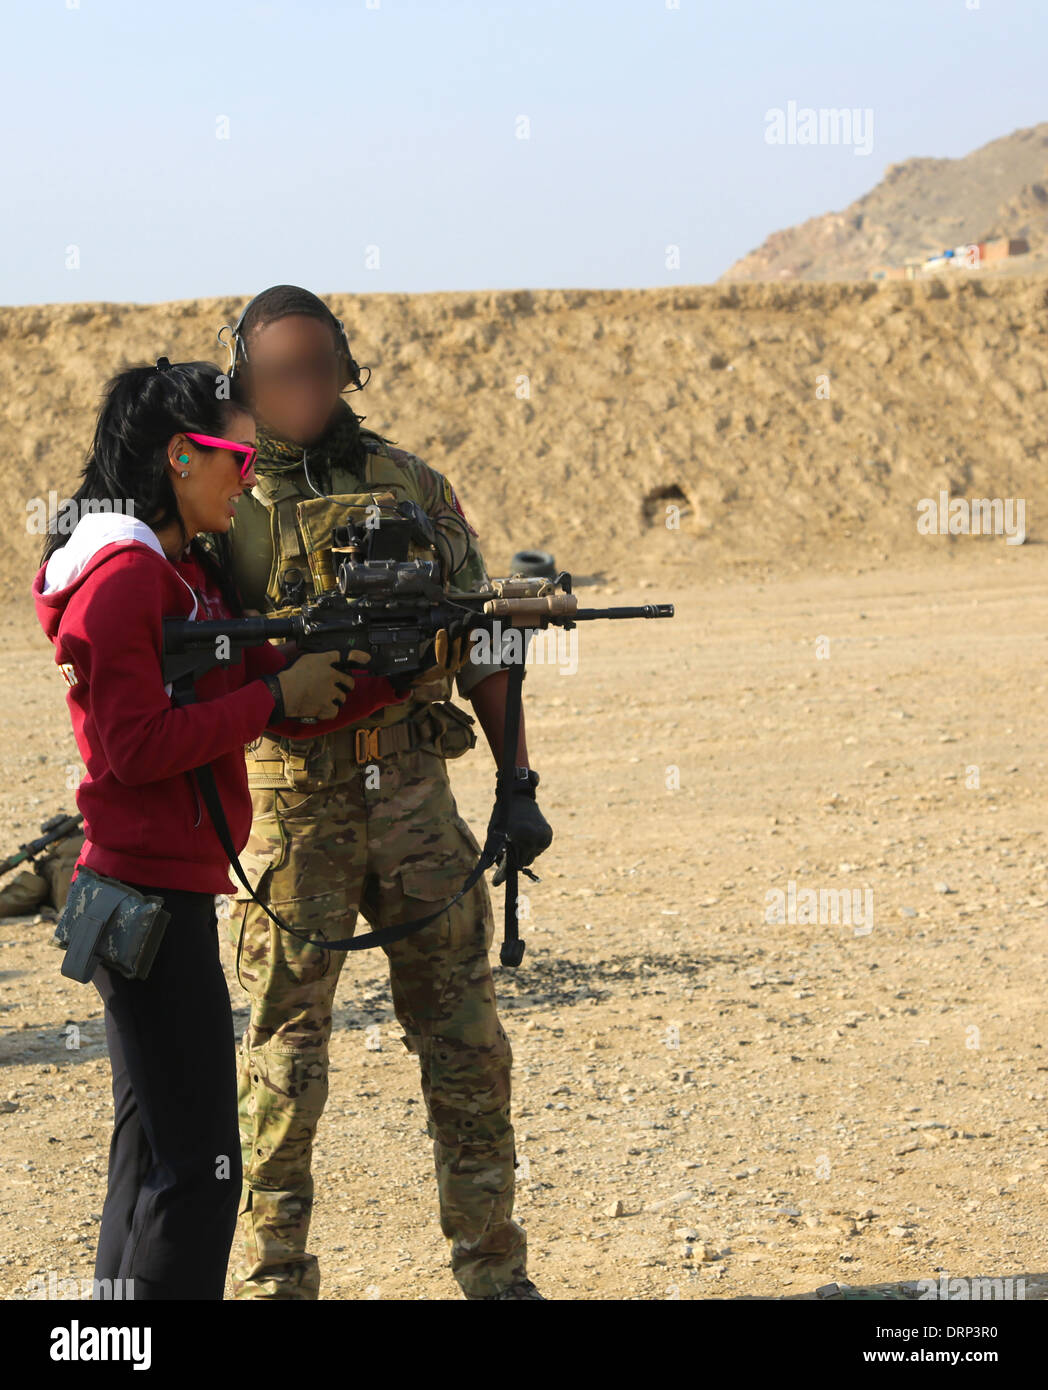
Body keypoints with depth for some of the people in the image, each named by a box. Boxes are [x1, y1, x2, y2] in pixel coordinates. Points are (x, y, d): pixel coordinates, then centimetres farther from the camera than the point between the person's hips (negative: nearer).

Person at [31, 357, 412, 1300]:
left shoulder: (189, 571, 16)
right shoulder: (122, 576, -14)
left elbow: (289, 709, 12)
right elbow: (136, 747, -21)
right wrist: (276, 698, -14)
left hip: (167, 893, 10)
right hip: (149, 897, -10)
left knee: (157, 1153, 15)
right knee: (193, 1164, -8)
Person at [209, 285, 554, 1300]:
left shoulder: (414, 491, 9)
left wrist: (518, 786, 5)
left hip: (414, 794, 3)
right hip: (290, 803, -3)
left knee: (464, 1037, 5)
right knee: (287, 1043, 2)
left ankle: (494, 1267, 15)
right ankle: (272, 1276, 11)